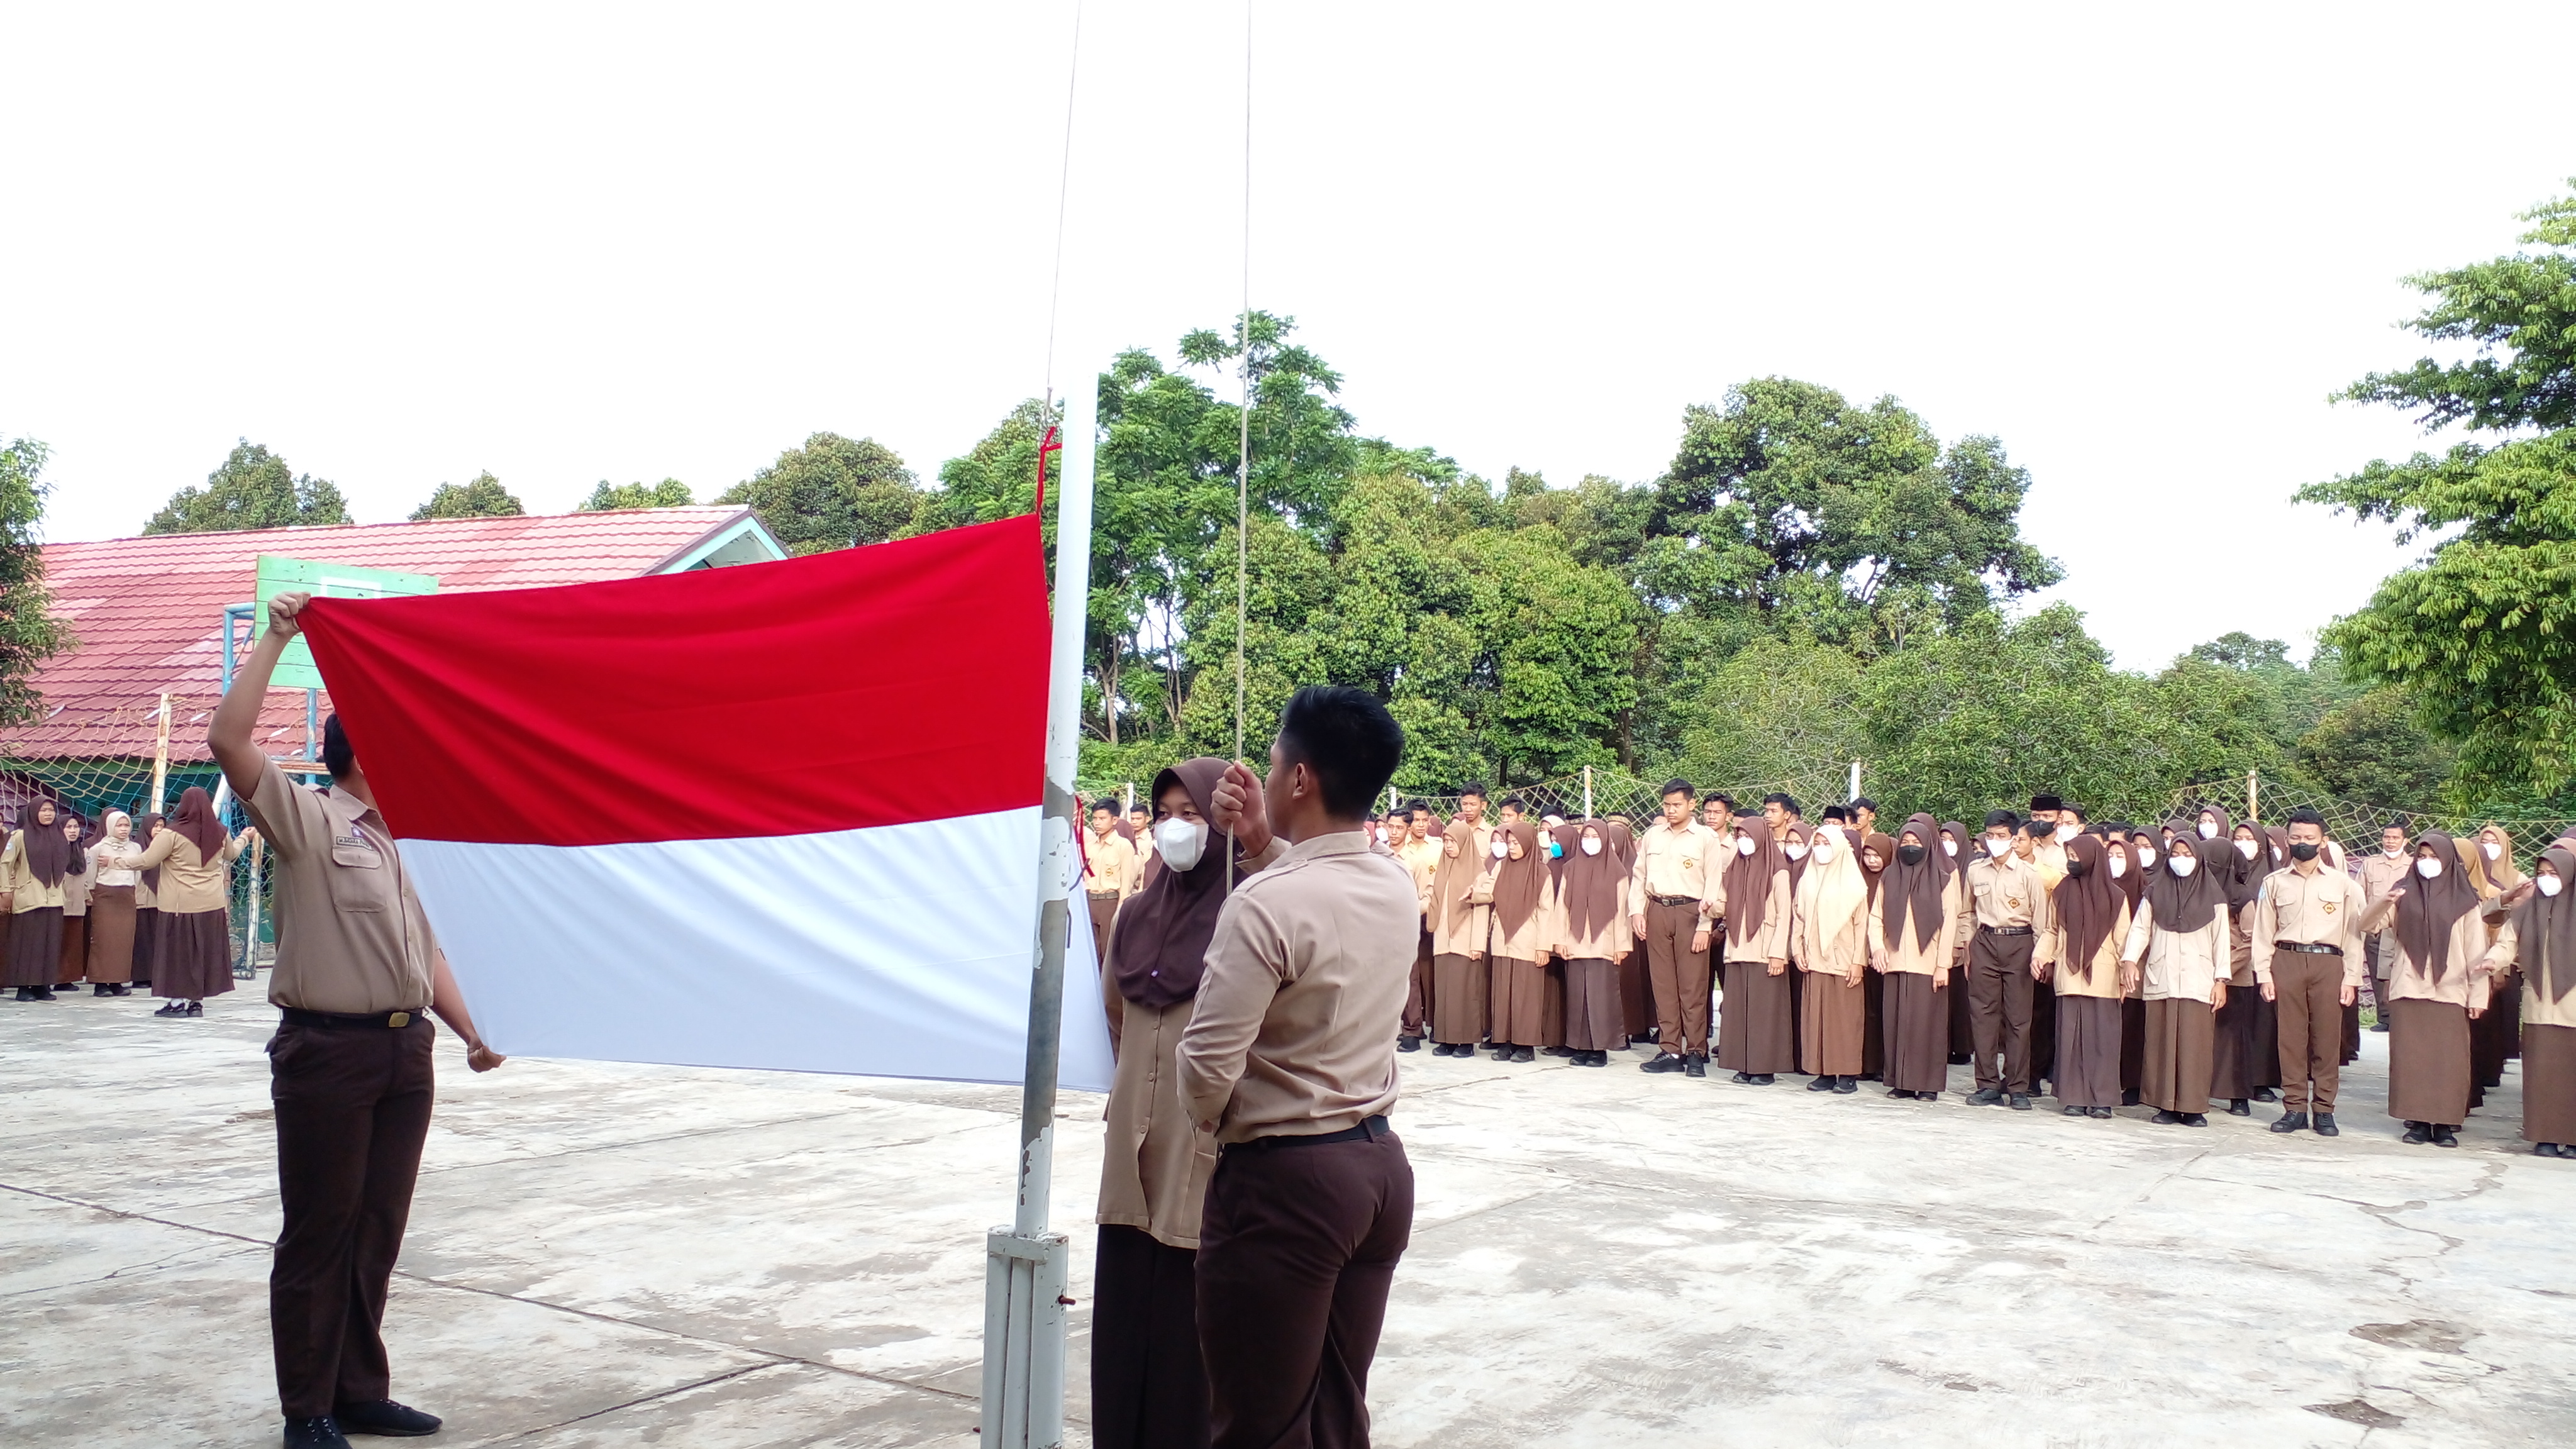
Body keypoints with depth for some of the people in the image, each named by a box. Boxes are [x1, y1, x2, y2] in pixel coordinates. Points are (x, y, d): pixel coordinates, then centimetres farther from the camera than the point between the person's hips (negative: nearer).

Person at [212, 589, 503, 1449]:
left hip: (405, 1049, 7)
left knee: (378, 1232, 13)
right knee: (318, 1234, 2)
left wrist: (472, 1034, 10)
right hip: (328, 1050, -7)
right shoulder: (308, 822, -4)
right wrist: (274, 640, -15)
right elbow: (229, 741, -19)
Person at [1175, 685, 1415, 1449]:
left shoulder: (1265, 903, -20)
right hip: (1381, 1164, 8)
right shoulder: (1397, 885, 3)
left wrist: (1216, 1125, 2)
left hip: (1284, 1180, -8)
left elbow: (1208, 1066, -20)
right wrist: (1266, 843, 14)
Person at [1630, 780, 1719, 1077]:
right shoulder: (1652, 836, 12)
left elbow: (1712, 884, -3)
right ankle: (1670, 1051, 9)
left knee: (1692, 986, -3)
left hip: (1690, 912, -4)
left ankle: (1696, 1052, 3)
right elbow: (1638, 876, 15)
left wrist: (1704, 925, -9)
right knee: (1662, 985, 5)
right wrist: (1637, 911, 4)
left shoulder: (1706, 838, 0)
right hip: (1657, 911, 4)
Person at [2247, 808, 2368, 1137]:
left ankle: (2324, 1110, 8)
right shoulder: (2275, 883, 10)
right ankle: (2294, 1107, 7)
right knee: (2290, 1037, 1)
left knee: (2327, 1039, 0)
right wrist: (2264, 975, 3)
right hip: (2287, 962, 1)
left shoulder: (2343, 884, 7)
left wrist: (2351, 979, 0)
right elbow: (2263, 932, 10)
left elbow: (2354, 933, 6)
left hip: (2328, 963, -1)